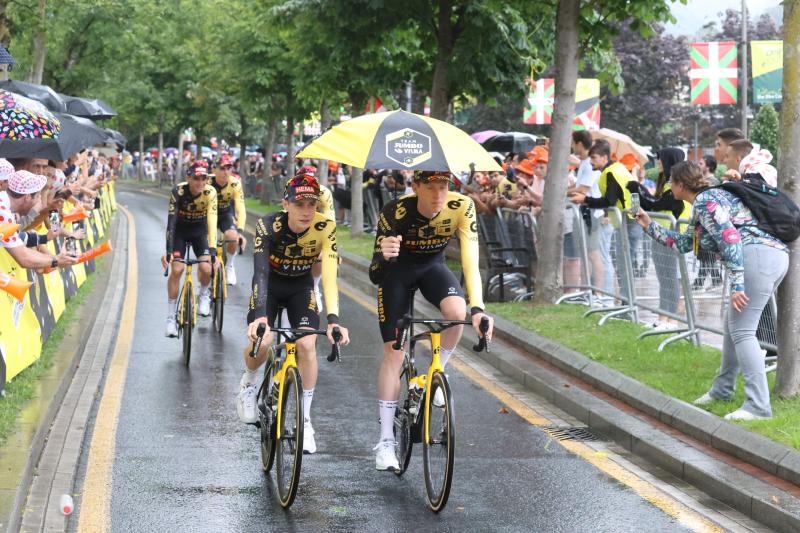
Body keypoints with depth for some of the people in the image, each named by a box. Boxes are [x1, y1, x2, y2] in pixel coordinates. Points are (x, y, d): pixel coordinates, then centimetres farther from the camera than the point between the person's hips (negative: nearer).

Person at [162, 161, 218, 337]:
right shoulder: (178, 191, -27)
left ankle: (204, 296, 16)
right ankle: (171, 318, -5)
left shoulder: (210, 192, -24)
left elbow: (212, 221, -29)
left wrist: (212, 250, -38)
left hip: (200, 230, 1)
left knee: (206, 268, -18)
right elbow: (171, 221, -31)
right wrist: (168, 251, -38)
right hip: (180, 230, -1)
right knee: (176, 269, -14)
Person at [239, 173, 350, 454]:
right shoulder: (268, 226, -30)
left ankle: (305, 419, -2)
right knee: (260, 340, -20)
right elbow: (260, 271, -38)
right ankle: (250, 382, 16)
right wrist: (259, 316, -52)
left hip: (301, 286, 1)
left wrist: (333, 319, -44)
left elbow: (329, 275, -32)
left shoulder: (325, 228, -27)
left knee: (307, 345, -17)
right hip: (270, 284, -1)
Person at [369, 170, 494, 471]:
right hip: (397, 270, -2)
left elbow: (470, 259, -31)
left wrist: (477, 308, -44)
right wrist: (383, 256, -56)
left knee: (457, 311, -30)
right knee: (393, 353, -7)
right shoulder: (395, 213, -33)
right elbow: (374, 276, -32)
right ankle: (386, 441, 2)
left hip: (432, 266, 2)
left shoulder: (461, 207, -28)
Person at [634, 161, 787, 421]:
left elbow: (730, 238, -16)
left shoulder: (704, 201, -4)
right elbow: (684, 243, 37)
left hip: (758, 255, -10)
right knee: (735, 325, 20)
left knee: (741, 330, -12)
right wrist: (650, 227, 41)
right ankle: (723, 388, 31)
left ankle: (758, 405, -18)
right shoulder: (710, 198, 28)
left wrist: (736, 285, -20)